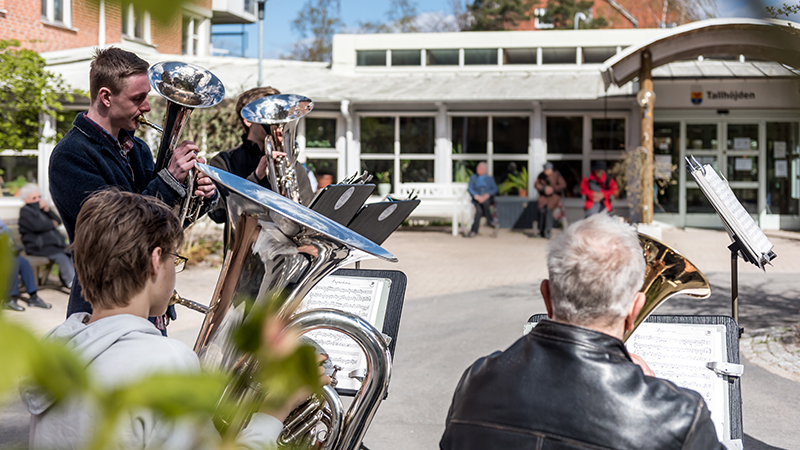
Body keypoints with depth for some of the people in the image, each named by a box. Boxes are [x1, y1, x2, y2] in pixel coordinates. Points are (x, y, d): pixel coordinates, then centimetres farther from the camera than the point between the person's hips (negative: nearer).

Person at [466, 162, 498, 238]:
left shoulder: (490, 178, 9)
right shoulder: (473, 177, 8)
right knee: (479, 211, -35)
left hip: (488, 199, 1)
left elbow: (495, 189, -1)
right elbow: (469, 189, -1)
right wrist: (477, 196, -19)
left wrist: (486, 195, -20)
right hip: (476, 200, -1)